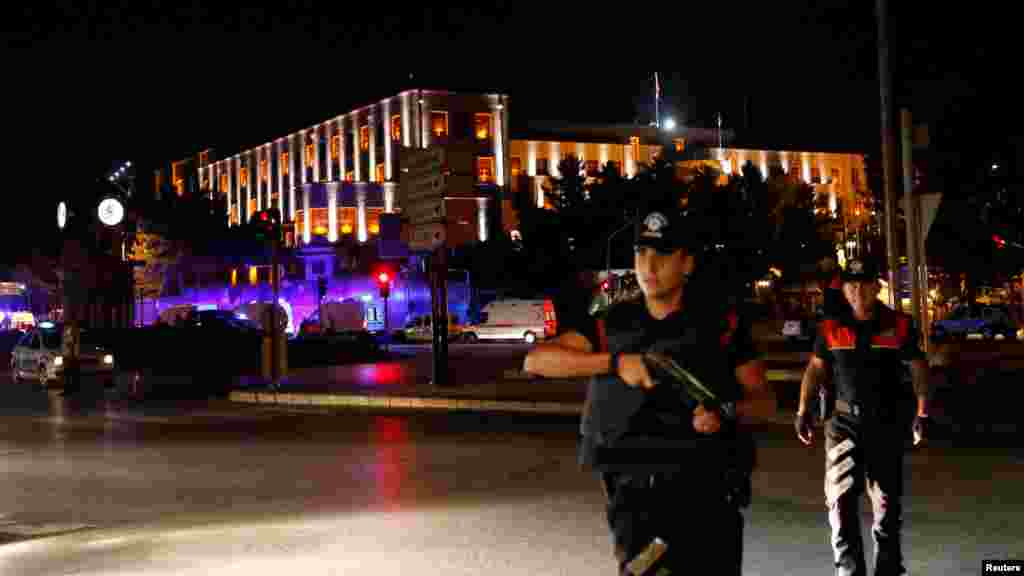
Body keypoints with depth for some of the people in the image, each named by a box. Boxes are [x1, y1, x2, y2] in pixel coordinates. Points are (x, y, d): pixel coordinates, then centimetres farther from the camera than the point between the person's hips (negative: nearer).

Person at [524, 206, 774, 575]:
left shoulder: (720, 322, 2)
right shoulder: (613, 324, 5)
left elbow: (765, 400, 7)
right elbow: (535, 361, -5)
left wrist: (727, 412, -15)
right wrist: (615, 361, -16)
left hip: (706, 489, 0)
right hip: (636, 489, 0)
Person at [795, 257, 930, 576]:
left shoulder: (899, 325, -4)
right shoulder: (831, 327, -1)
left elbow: (919, 367, 4)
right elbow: (815, 368, 9)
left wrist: (922, 413, -4)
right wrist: (803, 411, 4)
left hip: (887, 421, 0)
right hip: (844, 421, 0)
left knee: (887, 500, 10)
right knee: (841, 499, -11)